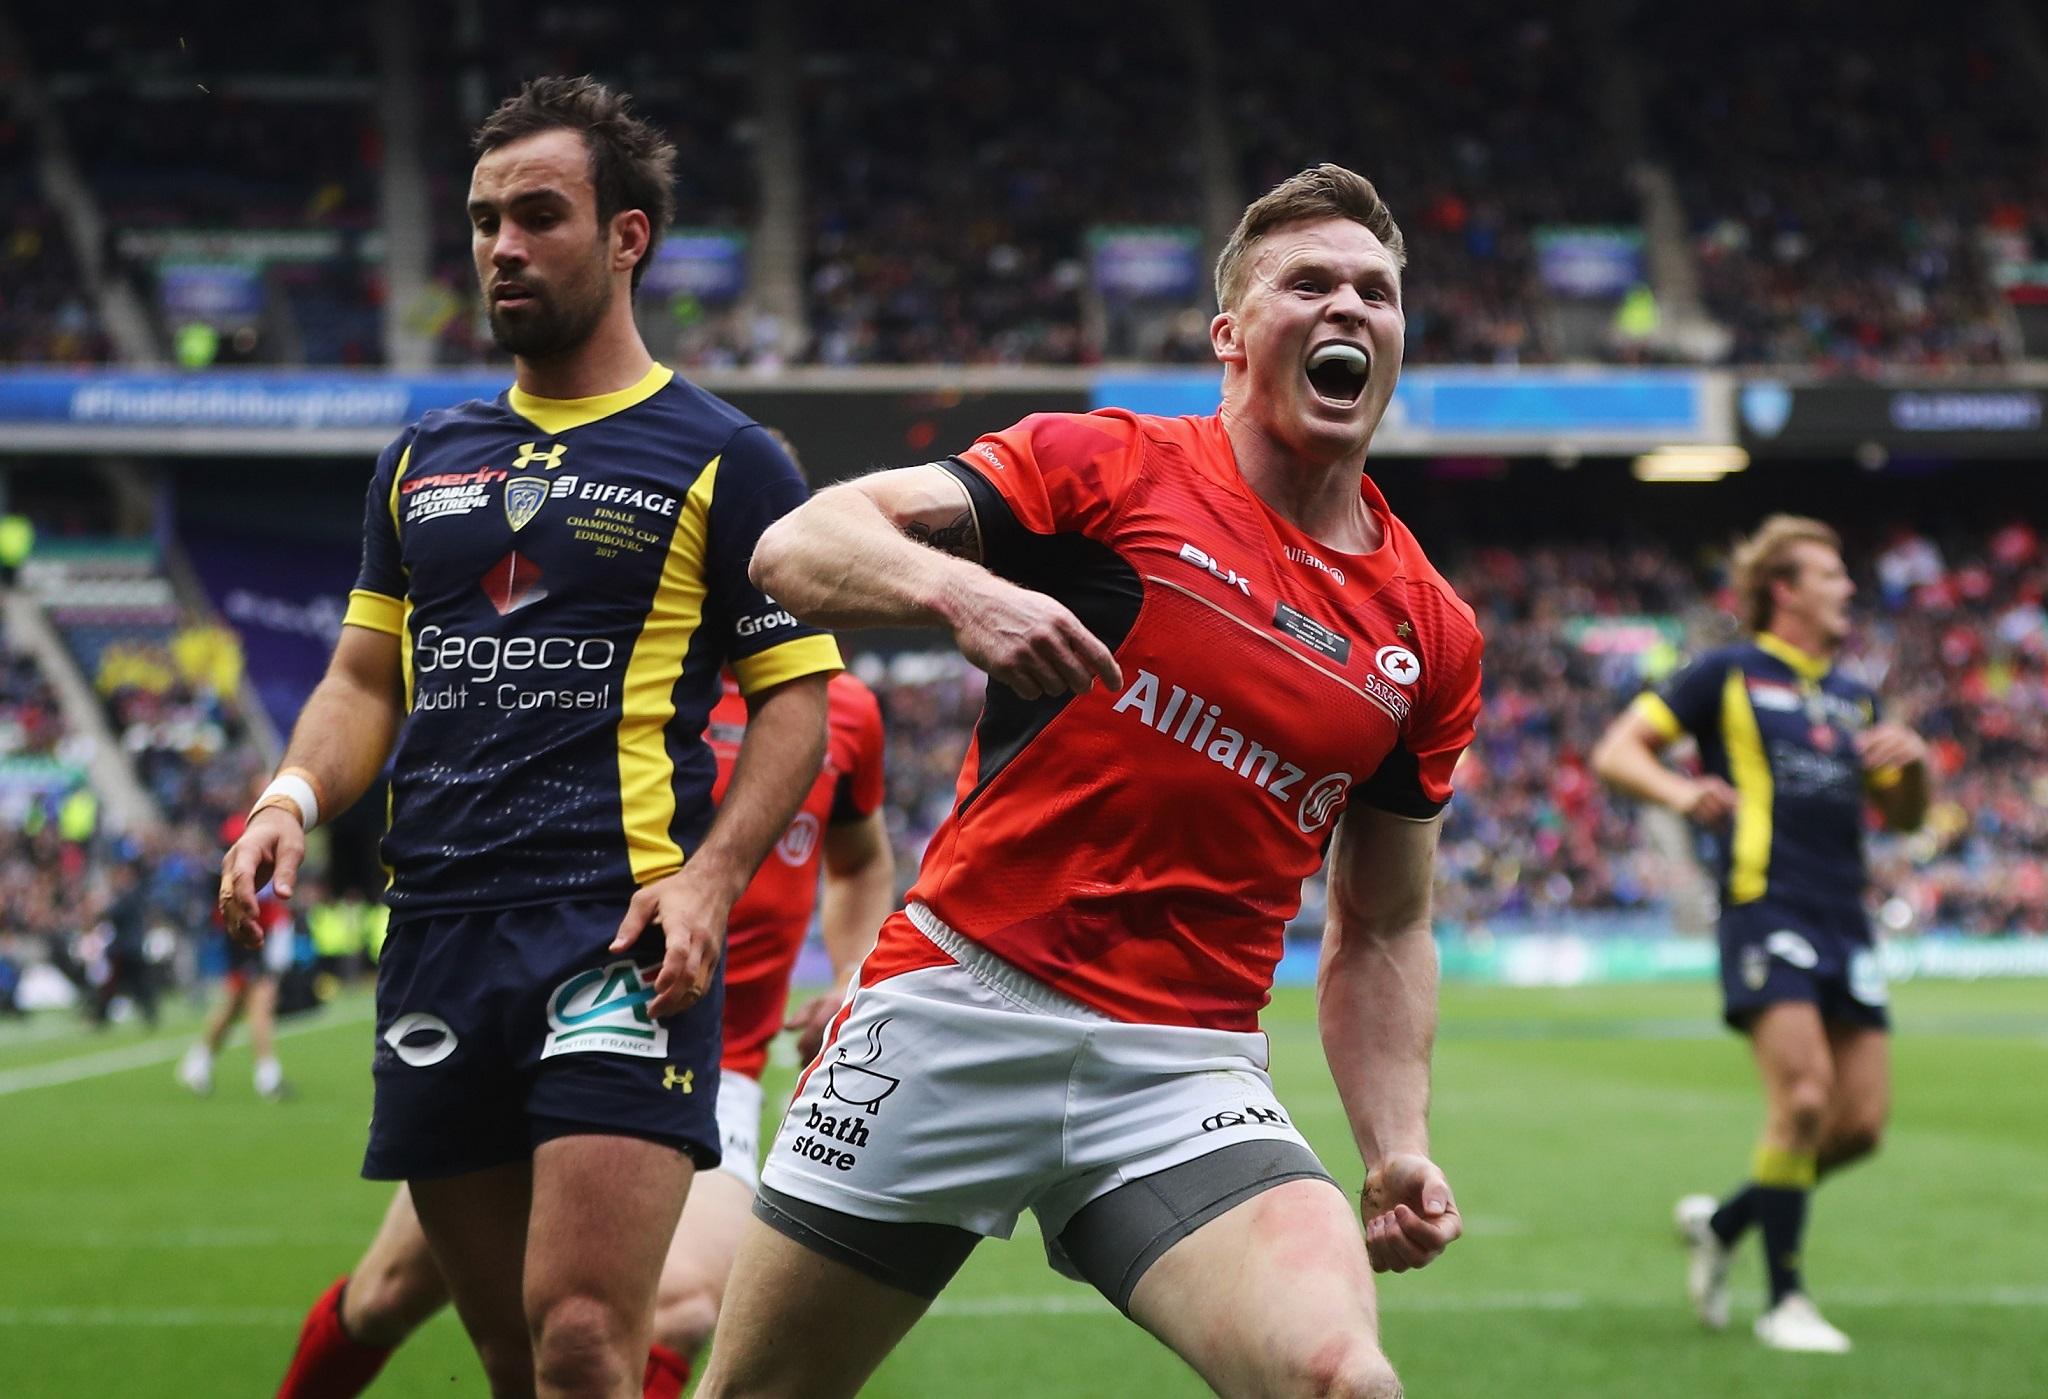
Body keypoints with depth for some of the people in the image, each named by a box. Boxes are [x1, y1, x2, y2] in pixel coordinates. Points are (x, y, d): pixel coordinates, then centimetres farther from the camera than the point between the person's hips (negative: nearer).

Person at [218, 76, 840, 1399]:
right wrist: (295, 797, 2)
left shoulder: (722, 459, 3)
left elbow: (797, 696, 1)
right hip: (437, 932, 5)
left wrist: (709, 875, -14)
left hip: (621, 937, -5)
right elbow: (366, 677, 23)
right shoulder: (426, 458, 18)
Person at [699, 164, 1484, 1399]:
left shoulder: (1432, 637, 10)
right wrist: (958, 588, -27)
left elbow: (1382, 930, 17)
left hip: (1187, 1068, 2)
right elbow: (797, 547, -8)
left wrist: (1400, 1147, 3)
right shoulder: (1108, 464, 0)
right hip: (960, 1006, -2)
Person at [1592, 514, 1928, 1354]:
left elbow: (1902, 815, 26)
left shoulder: (1854, 698, 21)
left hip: (1845, 923, 7)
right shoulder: (1729, 676, 3)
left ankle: (1721, 1223, 23)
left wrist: (1913, 763, 4)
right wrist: (1681, 793, -20)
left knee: (1861, 1121, 1)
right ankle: (1784, 1302, -8)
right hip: (1765, 911, -7)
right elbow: (1615, 753, 0)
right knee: (1802, 1096, -19)